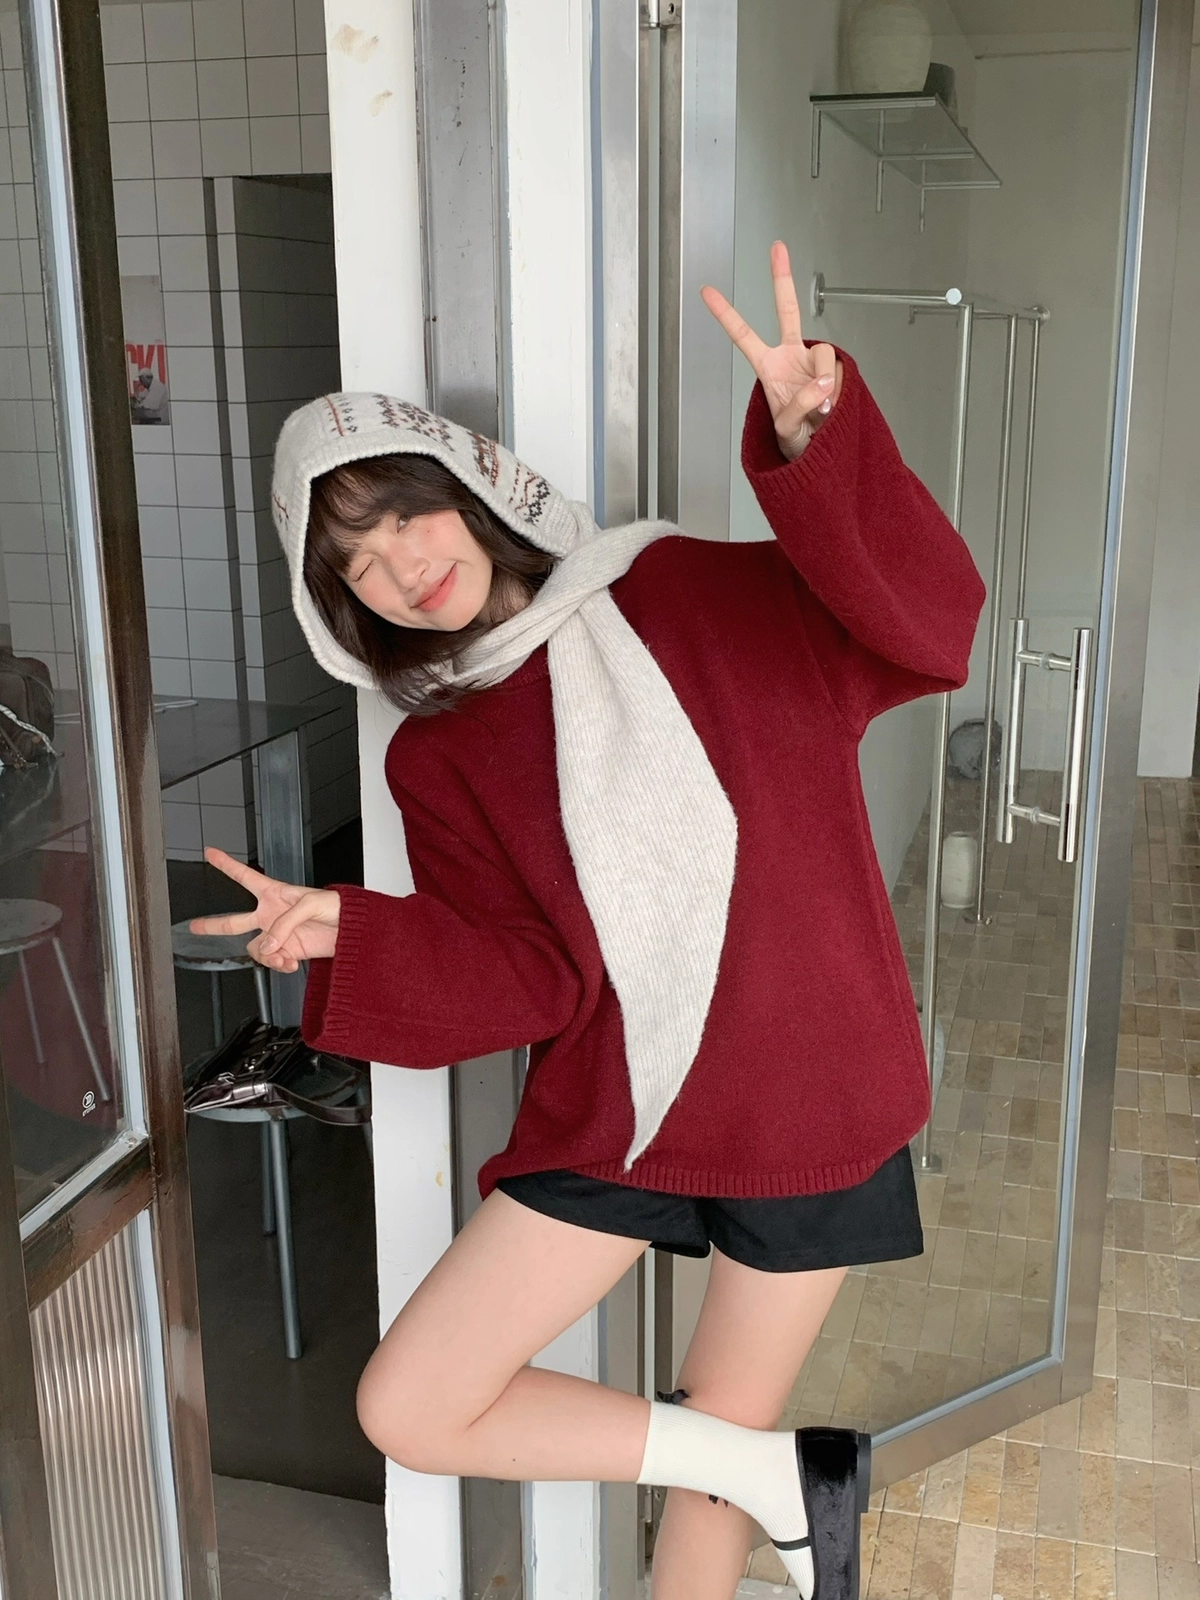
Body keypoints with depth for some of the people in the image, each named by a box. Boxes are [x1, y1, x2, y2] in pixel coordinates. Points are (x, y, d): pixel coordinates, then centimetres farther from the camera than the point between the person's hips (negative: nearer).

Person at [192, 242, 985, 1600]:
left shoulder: (680, 595, -4)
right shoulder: (436, 754, 1)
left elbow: (924, 630, -18)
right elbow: (530, 982, -5)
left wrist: (813, 450, -32)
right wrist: (351, 936, -20)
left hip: (808, 1103, -2)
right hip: (615, 1117, 3)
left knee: (712, 1451, 10)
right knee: (407, 1411, -1)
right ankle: (782, 1474, 11)